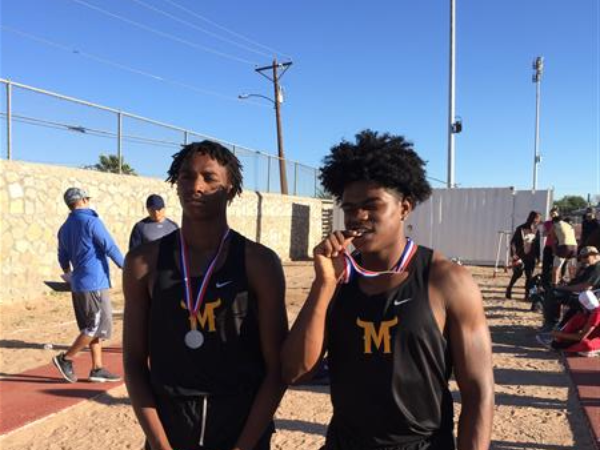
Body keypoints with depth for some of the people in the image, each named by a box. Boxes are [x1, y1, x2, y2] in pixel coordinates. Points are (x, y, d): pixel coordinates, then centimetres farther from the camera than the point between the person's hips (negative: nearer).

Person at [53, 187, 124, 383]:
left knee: (92, 327, 12)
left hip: (79, 284, 9)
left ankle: (97, 368, 13)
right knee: (100, 326, 0)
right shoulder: (91, 221, -11)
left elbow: (63, 258, 20)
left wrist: (70, 275, 37)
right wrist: (125, 267, -2)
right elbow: (110, 248, -13)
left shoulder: (64, 228, 13)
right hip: (94, 282, -9)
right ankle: (66, 359, 5)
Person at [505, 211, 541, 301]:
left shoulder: (536, 231, 7)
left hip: (531, 257, 4)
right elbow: (513, 242, -5)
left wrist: (537, 257, 9)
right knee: (518, 273, -4)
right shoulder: (521, 229, -5)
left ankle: (527, 295, 7)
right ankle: (509, 288, 18)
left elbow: (537, 245, 12)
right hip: (520, 256, -4)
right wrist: (514, 253, -13)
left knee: (529, 276, 1)